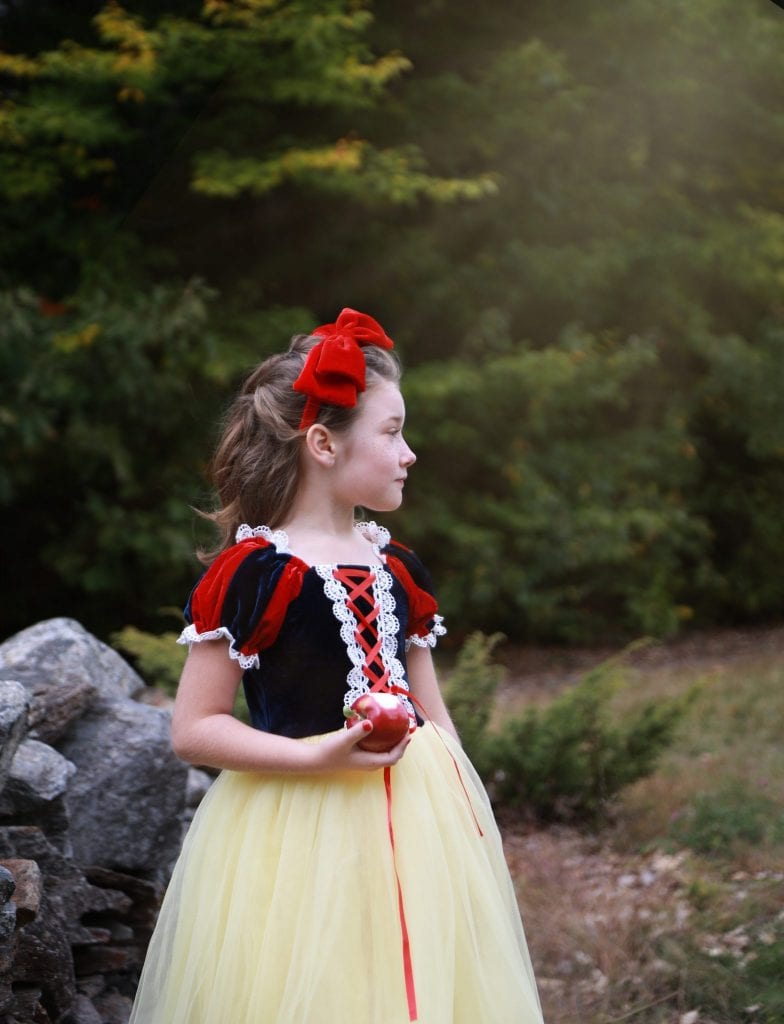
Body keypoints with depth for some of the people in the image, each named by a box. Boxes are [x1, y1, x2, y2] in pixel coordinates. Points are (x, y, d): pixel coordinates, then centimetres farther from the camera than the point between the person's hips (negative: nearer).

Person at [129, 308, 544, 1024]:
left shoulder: (398, 570, 10)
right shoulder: (253, 572, -11)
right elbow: (193, 730, -11)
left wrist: (465, 815, 8)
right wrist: (317, 755, -21)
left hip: (416, 822, 6)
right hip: (300, 829, -6)